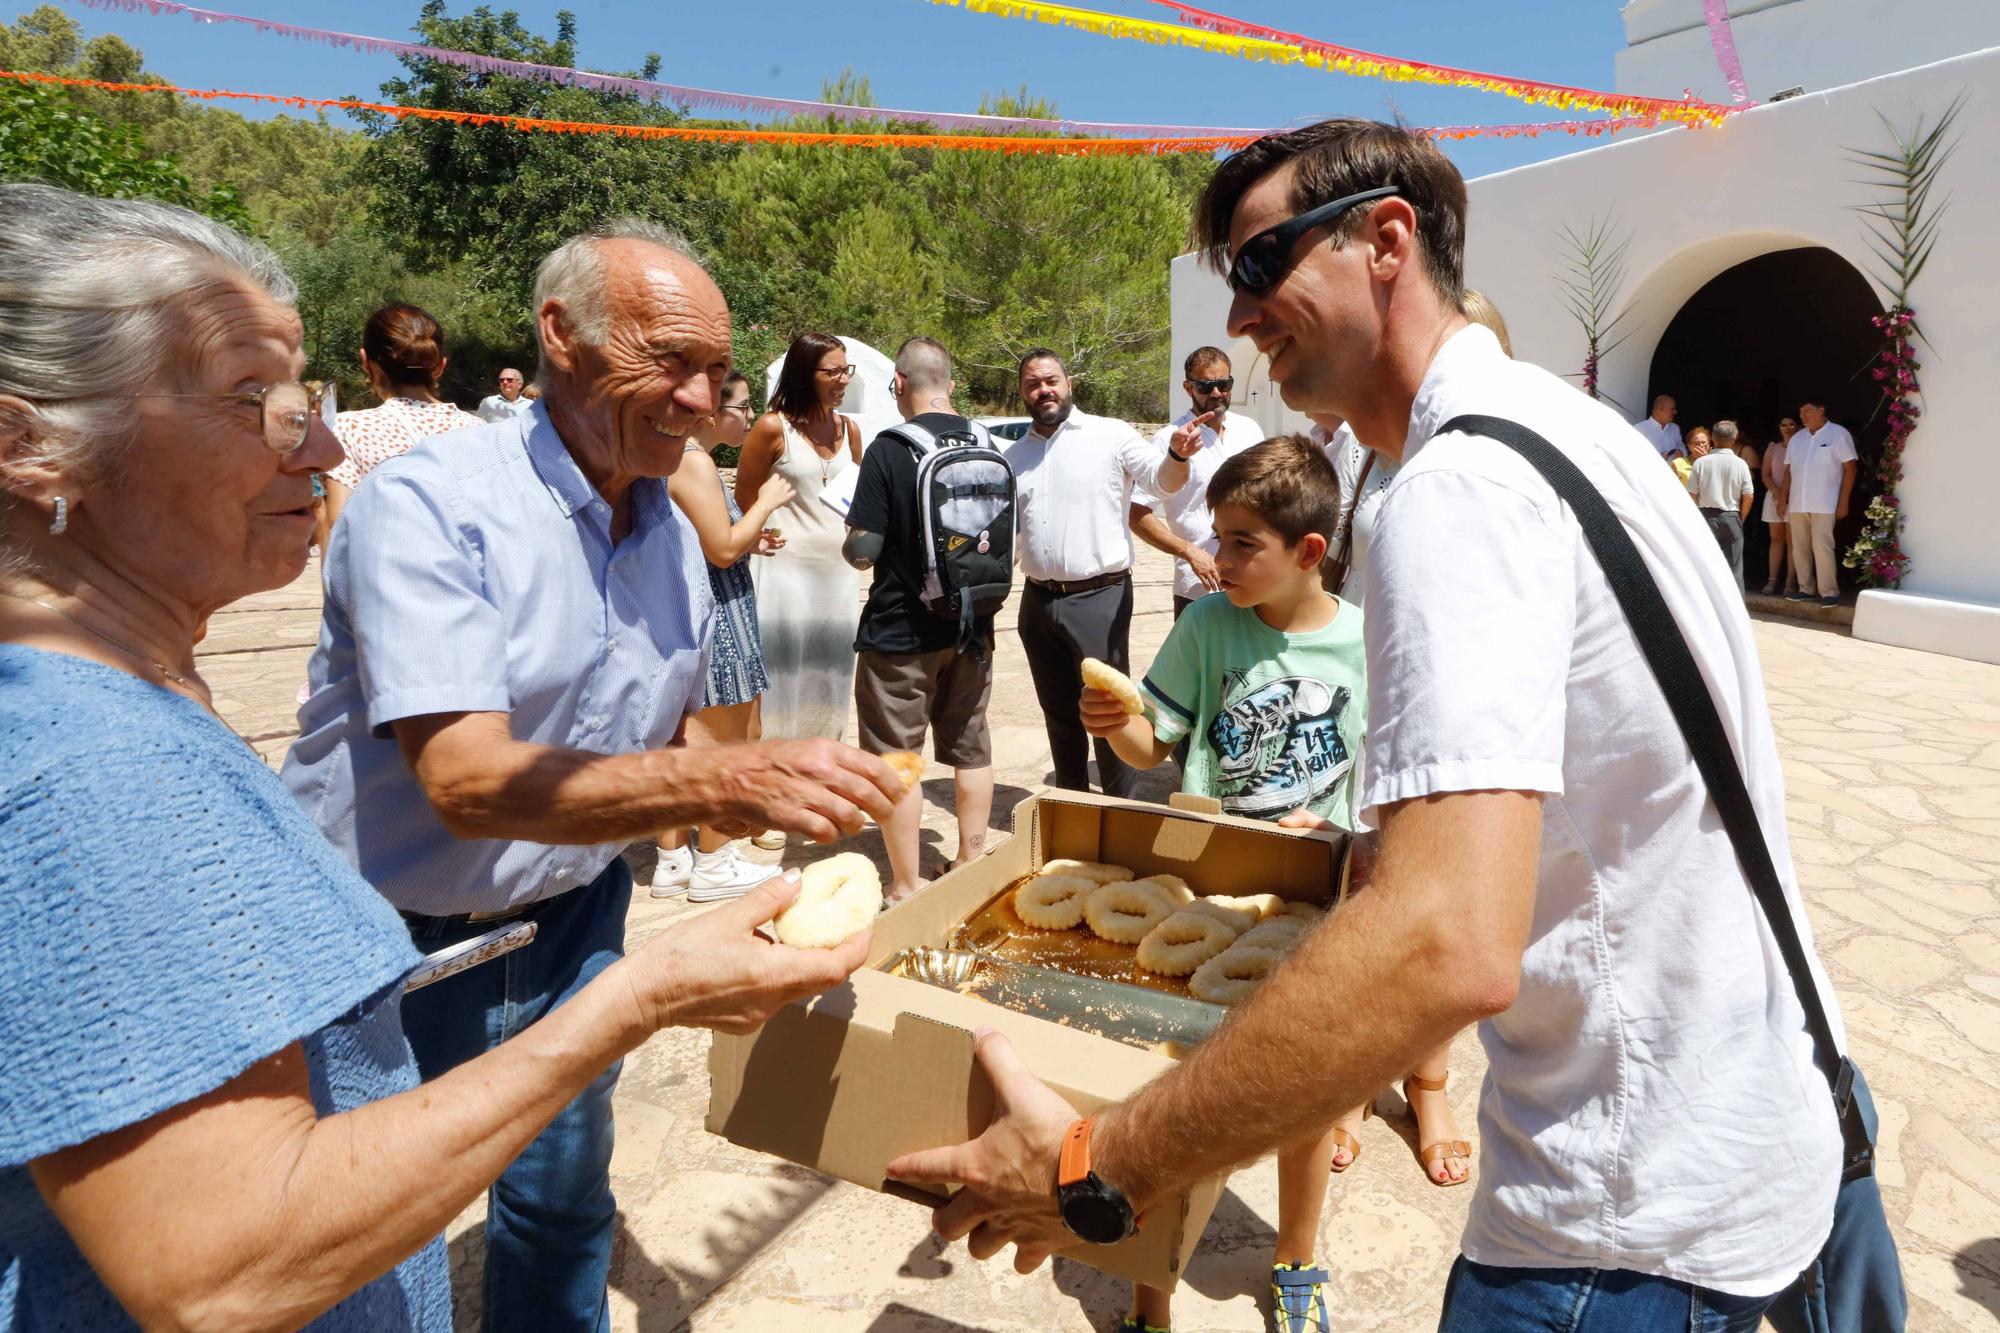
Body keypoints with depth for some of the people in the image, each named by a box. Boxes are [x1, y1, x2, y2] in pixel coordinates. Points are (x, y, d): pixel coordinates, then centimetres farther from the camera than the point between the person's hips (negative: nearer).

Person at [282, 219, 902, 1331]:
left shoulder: (674, 533, 0)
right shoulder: (429, 506, -22)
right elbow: (467, 780, -32)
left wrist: (742, 783, -9)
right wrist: (722, 785, -44)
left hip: (574, 920, 6)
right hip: (397, 939, -5)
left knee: (566, 1206, 21)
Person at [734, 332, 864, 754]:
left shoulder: (849, 428, 8)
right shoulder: (773, 427, -8)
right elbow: (745, 500, -2)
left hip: (839, 567, 6)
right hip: (789, 566, -5)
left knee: (832, 671, 11)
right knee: (785, 669, -1)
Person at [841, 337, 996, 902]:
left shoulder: (890, 448, -15)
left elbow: (863, 550, -17)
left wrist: (848, 544, 5)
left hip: (900, 628, -5)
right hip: (972, 626, 5)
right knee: (970, 749, 17)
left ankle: (905, 888, 13)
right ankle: (970, 866, 28)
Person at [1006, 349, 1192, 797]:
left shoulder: (1110, 435, -4)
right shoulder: (1013, 456, 13)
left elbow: (1162, 480, -15)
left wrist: (1177, 454, -37)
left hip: (1100, 597, -5)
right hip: (1038, 600, 6)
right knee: (1059, 714, 16)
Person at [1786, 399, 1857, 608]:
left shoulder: (1838, 434, -2)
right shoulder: (1797, 438, 14)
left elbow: (1850, 468, -4)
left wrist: (1843, 501, -9)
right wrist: (1783, 498, 9)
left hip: (1824, 504, -6)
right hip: (1797, 504, 6)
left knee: (1822, 547, -12)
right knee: (1799, 548, 7)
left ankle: (1829, 592, -6)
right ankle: (1805, 589, 15)